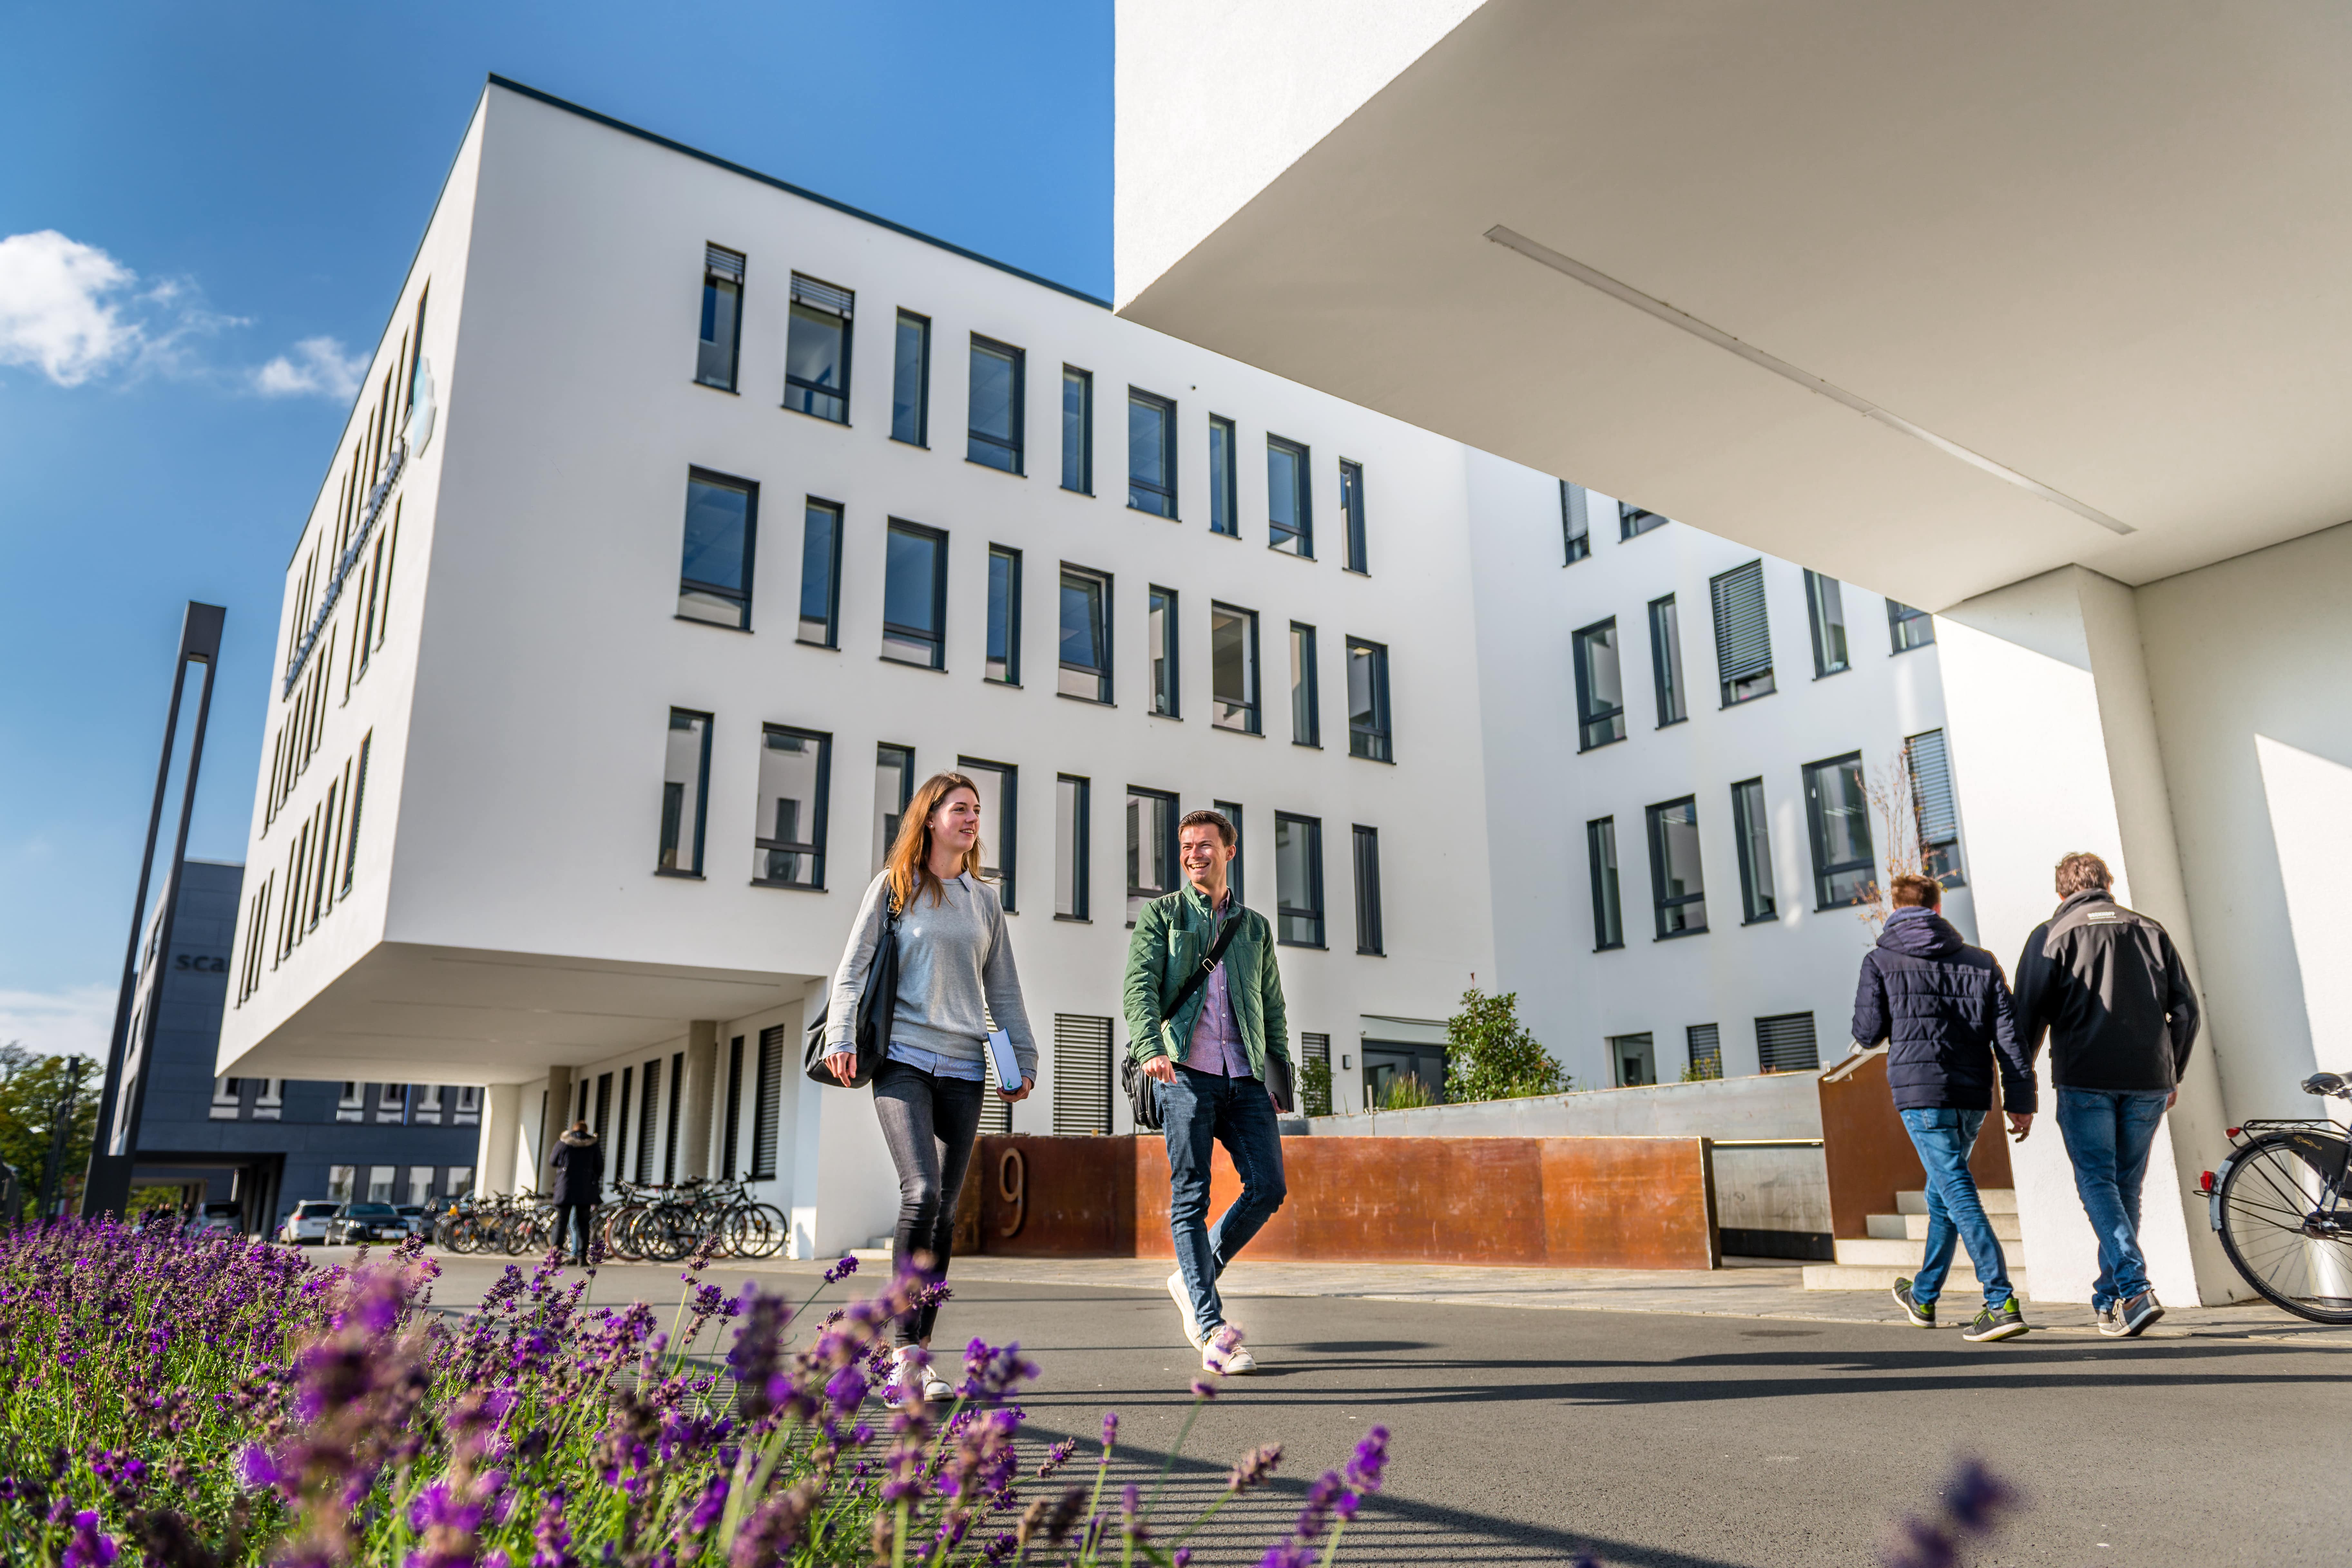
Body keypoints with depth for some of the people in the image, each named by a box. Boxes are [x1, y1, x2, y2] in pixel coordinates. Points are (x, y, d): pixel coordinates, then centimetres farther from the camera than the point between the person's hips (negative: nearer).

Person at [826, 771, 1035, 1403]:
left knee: (945, 1212, 1)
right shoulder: (893, 887, 7)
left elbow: (1003, 989, 19)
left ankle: (921, 1354, 9)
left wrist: (1024, 1058, 14)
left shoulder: (985, 900, 16)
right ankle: (906, 1352, -10)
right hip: (903, 1059, -3)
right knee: (921, 1193, -18)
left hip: (964, 1067, 4)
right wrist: (841, 1037, -9)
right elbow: (854, 967, 3)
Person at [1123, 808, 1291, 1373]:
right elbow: (1141, 986, -4)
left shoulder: (1256, 927, 21)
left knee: (1268, 1188, -6)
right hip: (1186, 1072, -3)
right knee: (1190, 1198, -5)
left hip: (1246, 1079, 4)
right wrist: (1150, 1048, -21)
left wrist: (1282, 1075, 11)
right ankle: (1213, 1333, 1)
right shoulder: (1161, 913, 11)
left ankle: (1193, 1278, 16)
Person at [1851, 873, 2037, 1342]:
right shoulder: (1982, 962, 11)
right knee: (1942, 1191, 18)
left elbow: (1867, 1033, 0)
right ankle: (1924, 1298, 33)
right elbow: (2009, 1034, 5)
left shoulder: (1880, 961, 1)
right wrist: (2020, 1101, 4)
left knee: (1958, 1192, -5)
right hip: (1972, 1097, 5)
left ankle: (2003, 1304, -14)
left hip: (1920, 1093, -5)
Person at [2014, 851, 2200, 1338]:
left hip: (2085, 1079, -4)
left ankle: (2136, 1289, -16)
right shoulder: (2150, 930, 14)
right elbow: (2186, 1010, 12)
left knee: (2097, 1183, -1)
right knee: (2127, 1187, 12)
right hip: (2148, 1080, 4)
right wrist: (2173, 1076, 21)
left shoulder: (2052, 935, 3)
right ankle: (2109, 1299, 19)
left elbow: (2028, 1015, -3)